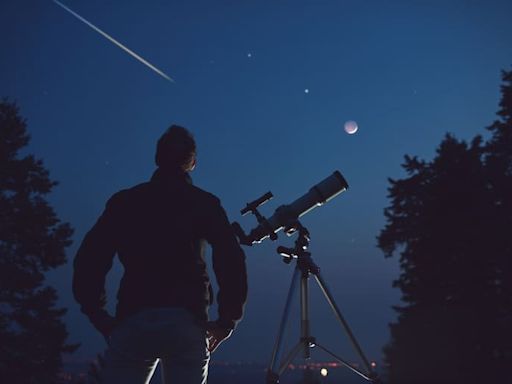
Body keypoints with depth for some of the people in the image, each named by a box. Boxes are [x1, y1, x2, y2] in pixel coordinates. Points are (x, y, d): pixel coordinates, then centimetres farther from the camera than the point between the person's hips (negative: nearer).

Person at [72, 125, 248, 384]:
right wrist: (228, 320, 3)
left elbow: (88, 260, 4)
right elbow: (231, 261, -5)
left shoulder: (124, 201, 11)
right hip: (187, 323, 0)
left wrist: (98, 316, 10)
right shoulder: (204, 203, 7)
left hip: (132, 321, 1)